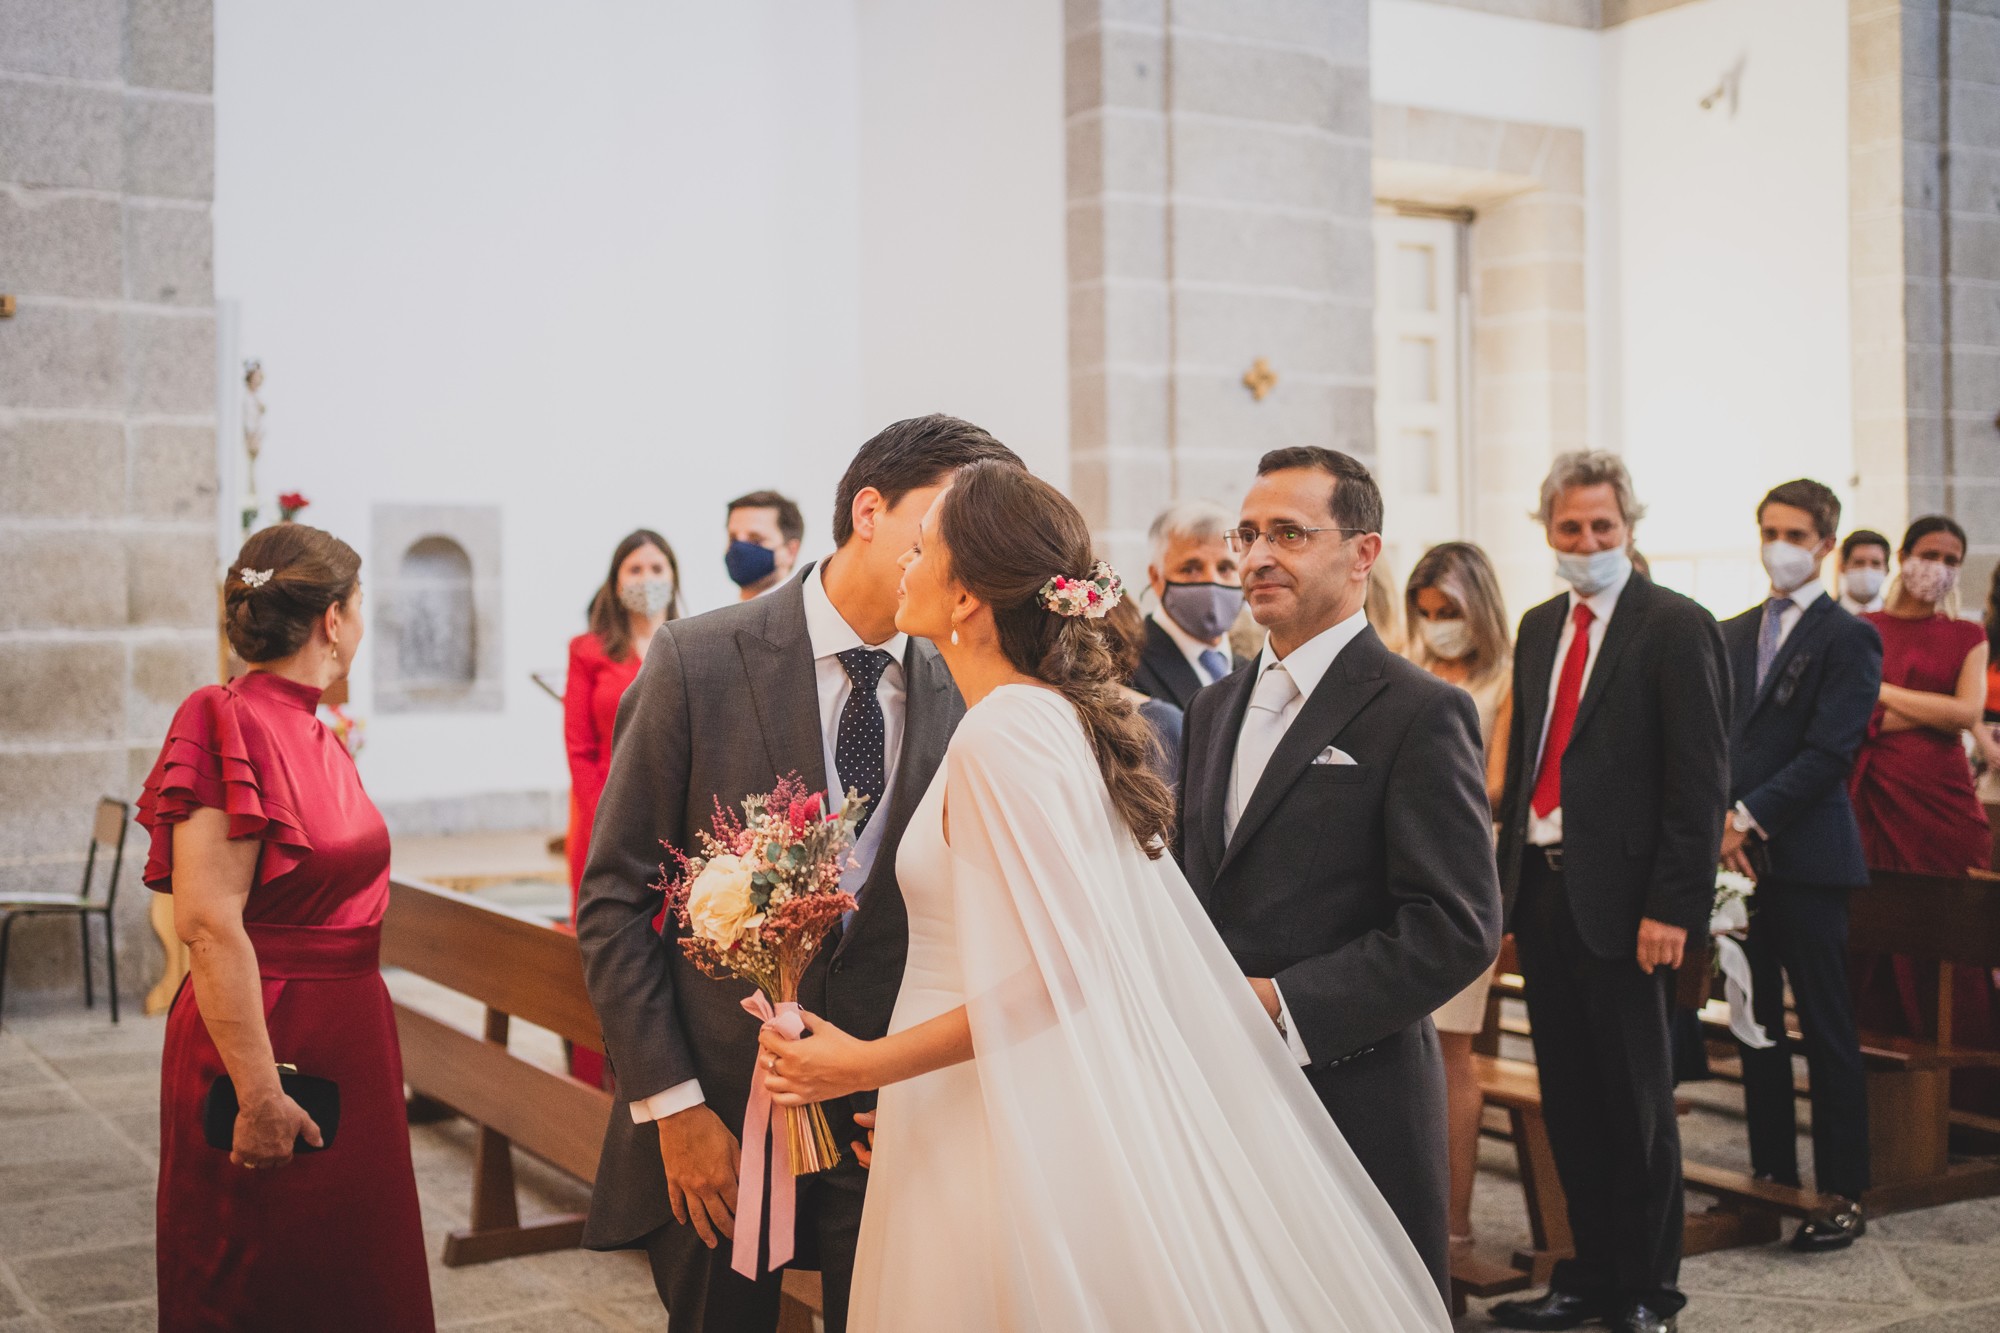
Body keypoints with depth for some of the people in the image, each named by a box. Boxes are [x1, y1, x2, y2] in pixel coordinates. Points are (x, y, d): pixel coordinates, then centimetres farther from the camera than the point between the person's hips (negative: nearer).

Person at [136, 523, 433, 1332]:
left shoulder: (314, 736, 10)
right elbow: (208, 924, -23)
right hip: (269, 1045, -9)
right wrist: (260, 1096, -24)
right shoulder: (232, 725, -17)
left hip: (344, 1047, 9)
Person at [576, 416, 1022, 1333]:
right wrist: (672, 1105, -11)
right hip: (717, 1113, -2)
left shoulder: (959, 698, -1)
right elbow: (614, 898, -7)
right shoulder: (698, 661, -9)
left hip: (888, 1116, 2)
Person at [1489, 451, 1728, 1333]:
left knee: (1635, 1105, 5)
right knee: (1569, 1101, 13)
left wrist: (1673, 906, -17)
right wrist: (1510, 877, 9)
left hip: (1623, 900, -6)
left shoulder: (1676, 627, -7)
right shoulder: (1539, 628, 14)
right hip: (1542, 888, 6)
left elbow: (1700, 778, -11)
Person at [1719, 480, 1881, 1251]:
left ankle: (1843, 1194, 7)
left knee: (1827, 1033, 0)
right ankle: (1772, 1175, 21)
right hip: (1737, 854, 6)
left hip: (1806, 859, -6)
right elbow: (1717, 738, 13)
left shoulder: (1848, 639, -3)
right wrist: (1720, 822, -3)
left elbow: (1829, 752, -12)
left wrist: (1749, 817, -17)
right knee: (1755, 1025, 11)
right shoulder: (1732, 636, 16)